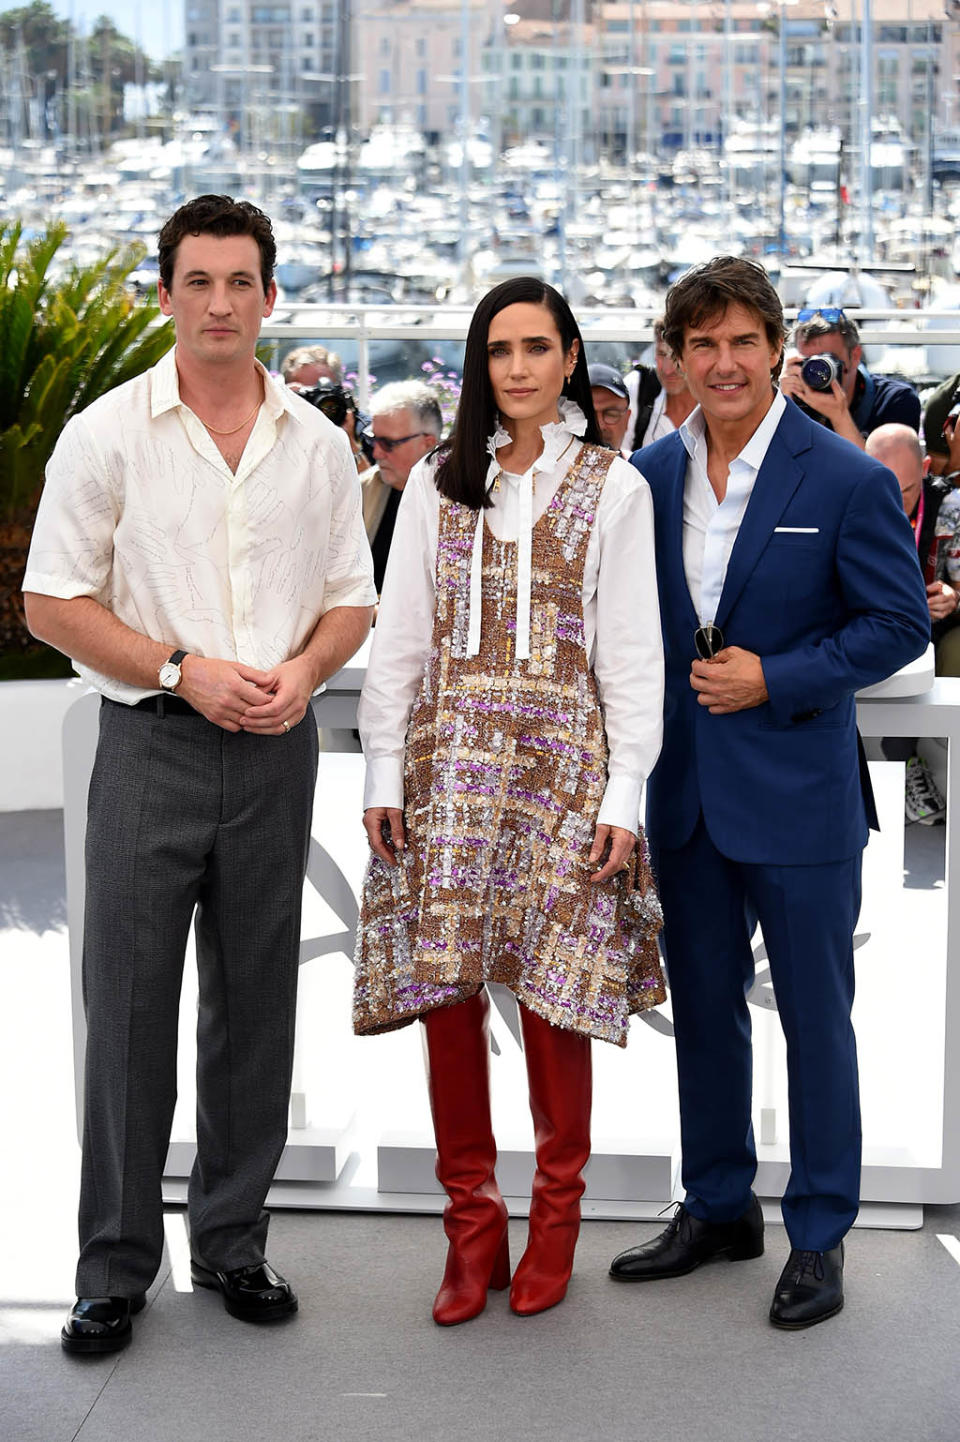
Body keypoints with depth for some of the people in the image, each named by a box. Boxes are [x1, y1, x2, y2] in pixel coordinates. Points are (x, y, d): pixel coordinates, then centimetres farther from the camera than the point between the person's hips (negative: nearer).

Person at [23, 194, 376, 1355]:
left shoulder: (316, 442, 8)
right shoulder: (108, 432, -2)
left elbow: (351, 598, 13)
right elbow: (52, 603, -4)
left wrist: (303, 670, -8)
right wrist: (185, 671, -13)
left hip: (276, 748, 3)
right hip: (152, 745, -3)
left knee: (255, 1009, 10)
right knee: (128, 1009, 0)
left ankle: (233, 1242, 23)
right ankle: (114, 1269, 11)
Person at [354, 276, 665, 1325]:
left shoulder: (613, 487, 5)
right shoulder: (438, 482, 10)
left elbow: (631, 651, 2)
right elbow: (398, 636, 10)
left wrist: (625, 791, -4)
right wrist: (384, 771, 3)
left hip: (561, 756, -2)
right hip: (449, 756, 2)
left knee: (551, 992, -3)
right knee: (445, 984, 0)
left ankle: (556, 1214, 15)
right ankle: (472, 1227, 11)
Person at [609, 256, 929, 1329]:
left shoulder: (846, 482, -10)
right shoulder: (648, 477, 4)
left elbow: (899, 623, -8)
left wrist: (777, 679, -16)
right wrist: (675, 680, -2)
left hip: (798, 792, -5)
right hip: (685, 790, 5)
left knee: (815, 1018, 6)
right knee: (702, 1007, 16)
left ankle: (818, 1235, 18)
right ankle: (718, 1207, 32)